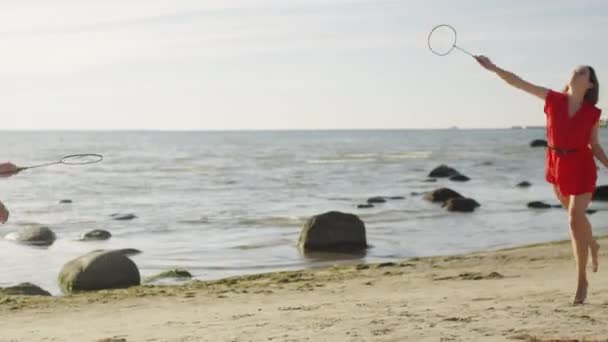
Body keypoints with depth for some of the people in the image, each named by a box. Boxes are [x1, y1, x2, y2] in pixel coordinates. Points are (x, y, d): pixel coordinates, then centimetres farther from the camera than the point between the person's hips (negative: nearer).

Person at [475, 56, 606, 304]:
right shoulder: (554, 99, -5)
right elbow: (518, 83, -8)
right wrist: (493, 68, -17)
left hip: (581, 167, -3)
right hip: (556, 165, 3)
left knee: (575, 219, -13)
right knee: (576, 216, 21)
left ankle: (582, 280, -2)